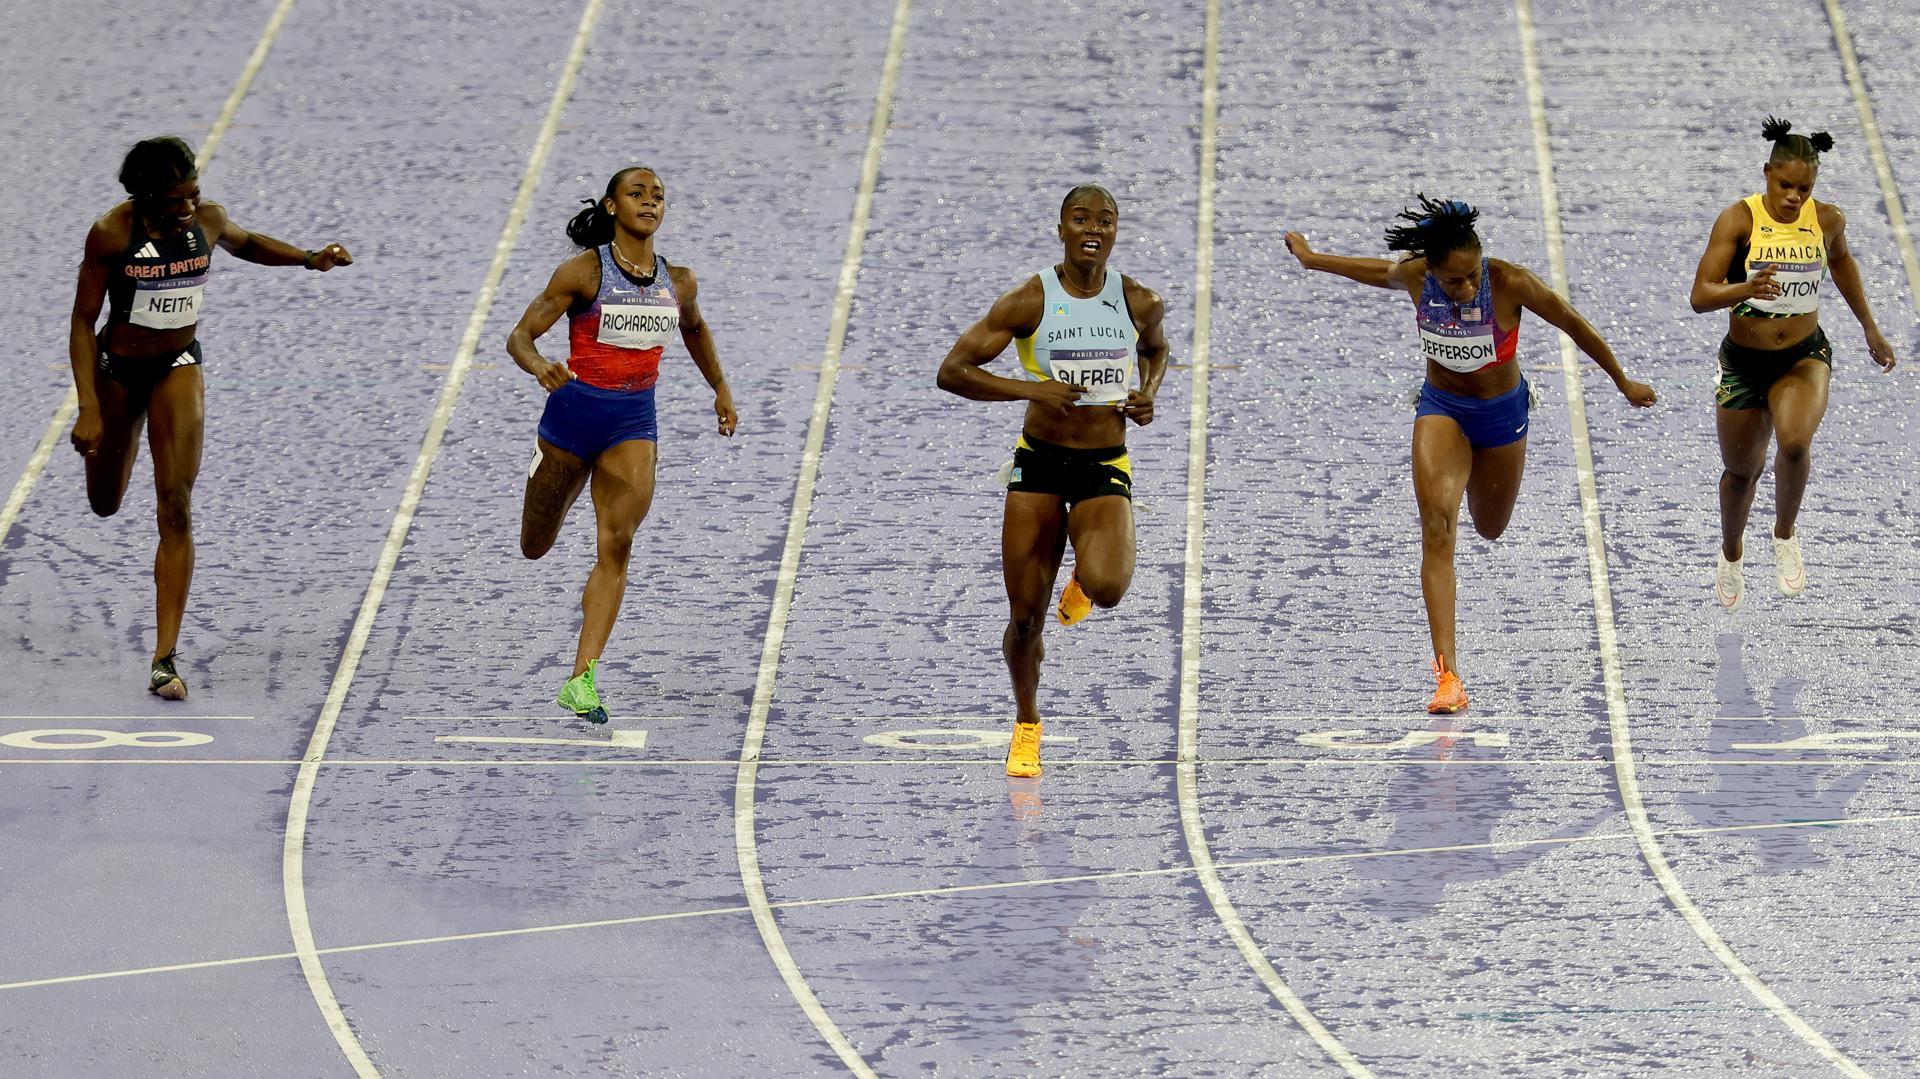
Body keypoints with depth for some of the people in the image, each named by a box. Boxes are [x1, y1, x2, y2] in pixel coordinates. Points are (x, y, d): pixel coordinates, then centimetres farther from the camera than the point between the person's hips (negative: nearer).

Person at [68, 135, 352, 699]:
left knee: (175, 508, -13)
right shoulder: (112, 234, -21)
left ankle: (165, 659, -15)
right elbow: (83, 321, -15)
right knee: (105, 504, 18)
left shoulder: (207, 220, -11)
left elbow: (245, 243, 15)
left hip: (179, 368, 1)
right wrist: (88, 409, -21)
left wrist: (310, 259, -1)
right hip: (118, 371, -1)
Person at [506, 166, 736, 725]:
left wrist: (721, 388, 28)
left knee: (616, 546, -16)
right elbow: (520, 336, -12)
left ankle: (581, 680, -18)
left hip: (634, 423, 2)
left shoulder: (678, 282, 3)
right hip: (574, 411, -2)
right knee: (535, 548, 14)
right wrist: (539, 366, -33)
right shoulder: (583, 272, -10)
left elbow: (694, 328, 27)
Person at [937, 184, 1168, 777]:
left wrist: (1147, 395, 1)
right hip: (1040, 462, 0)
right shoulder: (1029, 302, -10)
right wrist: (1031, 389, -20)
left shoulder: (1139, 302, -3)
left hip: (1105, 466, 0)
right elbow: (951, 371, -10)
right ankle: (1026, 725, 29)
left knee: (1106, 588, -27)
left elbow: (1156, 350, 22)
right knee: (1026, 617, 2)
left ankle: (1084, 577, 14)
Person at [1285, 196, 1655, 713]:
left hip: (1501, 413, 0)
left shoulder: (1511, 284, -28)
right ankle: (1448, 674, -27)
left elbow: (1575, 326, -15)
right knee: (1437, 524, -23)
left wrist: (1624, 384, -4)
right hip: (1441, 408, 0)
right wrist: (1311, 259, 19)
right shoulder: (1414, 278, -20)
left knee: (1490, 529, 21)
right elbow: (1380, 272, 4)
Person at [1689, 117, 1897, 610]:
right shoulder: (1738, 219, -17)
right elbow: (1700, 295, -22)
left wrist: (1870, 329, 25)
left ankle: (1785, 534, 0)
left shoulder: (1827, 220, -8)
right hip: (1744, 361, 0)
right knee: (1742, 471, 15)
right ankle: (1731, 553, 48)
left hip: (1805, 357, 0)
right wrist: (1744, 290, -43)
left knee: (1795, 442, -29)